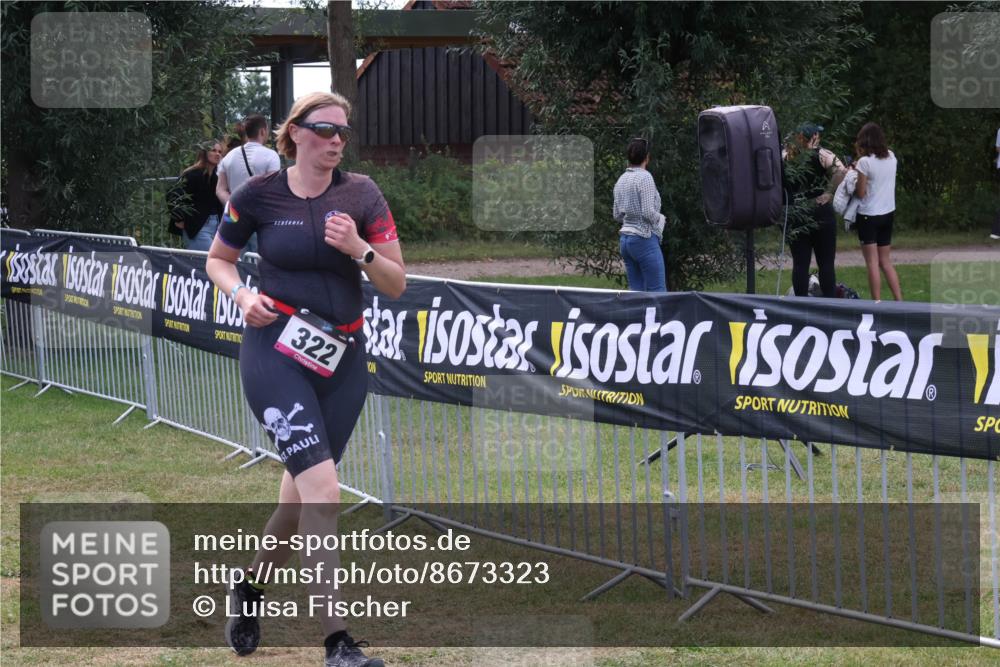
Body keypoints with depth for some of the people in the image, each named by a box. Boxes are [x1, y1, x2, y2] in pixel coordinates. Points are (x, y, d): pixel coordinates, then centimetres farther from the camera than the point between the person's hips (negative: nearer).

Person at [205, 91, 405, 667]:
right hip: (276, 351, -4)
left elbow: (397, 285, 2)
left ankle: (252, 584, 42)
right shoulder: (259, 195, -3)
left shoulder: (362, 194, 1)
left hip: (341, 359, 4)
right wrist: (244, 296, -7)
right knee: (323, 490, -18)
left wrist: (360, 250, -17)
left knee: (302, 491, 13)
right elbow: (219, 260, 13)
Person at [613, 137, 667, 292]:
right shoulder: (645, 177, -12)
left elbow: (616, 215, 15)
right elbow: (648, 212, -18)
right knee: (657, 291, -6)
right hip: (644, 238, -8)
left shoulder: (622, 179, 11)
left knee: (636, 291, 8)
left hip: (625, 239, 8)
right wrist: (660, 218, 0)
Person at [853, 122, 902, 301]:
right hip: (888, 214, 6)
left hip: (869, 215, -6)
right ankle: (899, 301, 10)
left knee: (872, 263, -1)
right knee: (886, 262, 14)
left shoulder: (864, 162, -16)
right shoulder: (891, 157, 2)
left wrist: (854, 174, 1)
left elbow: (860, 193, -13)